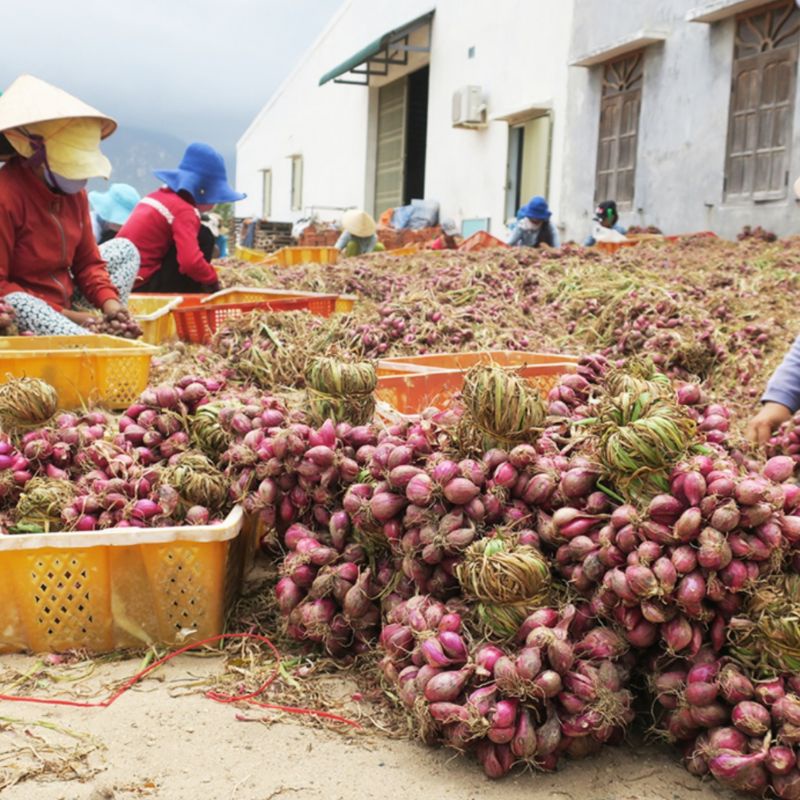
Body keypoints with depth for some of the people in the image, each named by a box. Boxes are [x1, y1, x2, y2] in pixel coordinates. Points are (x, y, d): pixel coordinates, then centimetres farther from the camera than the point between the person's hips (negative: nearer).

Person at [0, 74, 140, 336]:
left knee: (124, 249, 12)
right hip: (26, 304, -8)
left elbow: (87, 262, 11)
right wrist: (60, 313, -23)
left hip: (67, 304, 9)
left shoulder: (74, 192, 4)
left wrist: (109, 302, -9)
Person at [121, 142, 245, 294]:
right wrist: (213, 280, -8)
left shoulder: (159, 196, 11)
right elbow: (191, 262, -27)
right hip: (142, 286, -9)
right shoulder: (184, 211, -14)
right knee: (204, 236, -7)